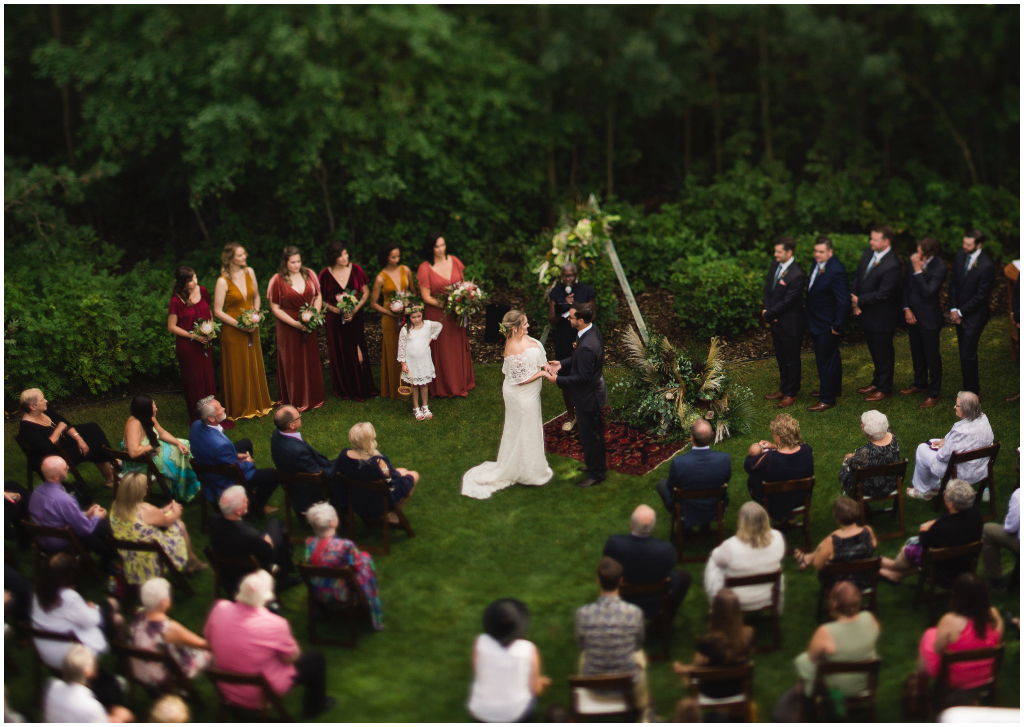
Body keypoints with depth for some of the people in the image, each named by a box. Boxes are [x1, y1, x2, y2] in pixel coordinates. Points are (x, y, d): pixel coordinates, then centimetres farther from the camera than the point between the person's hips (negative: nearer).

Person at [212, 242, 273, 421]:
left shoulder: (249, 272, 0)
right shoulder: (223, 281, -18)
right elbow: (218, 311, -15)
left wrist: (256, 313, -2)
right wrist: (239, 325, -18)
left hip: (252, 329, 5)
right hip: (232, 331, -5)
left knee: (254, 367, 15)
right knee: (237, 370, 6)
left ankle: (257, 404, 31)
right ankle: (239, 410, 20)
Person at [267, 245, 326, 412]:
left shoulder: (308, 274, 2)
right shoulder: (278, 280, -10)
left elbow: (318, 296, 10)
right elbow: (275, 308, -8)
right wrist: (295, 323, -16)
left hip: (309, 327, 4)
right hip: (289, 329, -4)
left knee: (312, 361, 11)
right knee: (293, 364, 3)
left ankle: (314, 397, 25)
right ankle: (296, 401, 14)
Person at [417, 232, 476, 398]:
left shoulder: (454, 261, 1)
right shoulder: (425, 268, -12)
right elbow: (426, 297, -12)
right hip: (437, 314, -4)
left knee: (459, 348, 14)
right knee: (442, 351, 5)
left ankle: (462, 383, 30)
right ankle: (444, 388, 20)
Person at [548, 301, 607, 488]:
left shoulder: (586, 346, -36)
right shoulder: (594, 331, -5)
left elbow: (582, 378, -29)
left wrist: (558, 379, -21)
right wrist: (562, 363, 1)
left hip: (587, 397, -10)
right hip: (596, 390, 10)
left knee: (589, 436, 9)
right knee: (596, 432, 27)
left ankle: (596, 474, 26)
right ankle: (598, 464, 45)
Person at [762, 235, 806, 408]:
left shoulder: (796, 275, -26)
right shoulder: (775, 266, 0)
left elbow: (787, 302, -23)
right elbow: (768, 289, 8)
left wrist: (768, 314, -13)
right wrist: (766, 310, -7)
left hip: (790, 324, -8)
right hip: (776, 322, 8)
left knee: (791, 360, 10)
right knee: (781, 359, 21)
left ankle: (791, 393, 25)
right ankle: (783, 389, 37)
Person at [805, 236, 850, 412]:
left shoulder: (836, 272, -28)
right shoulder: (818, 264, 0)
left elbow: (844, 302, -25)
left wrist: (837, 326, -20)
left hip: (827, 326, -9)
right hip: (817, 322, 9)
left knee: (825, 360, -1)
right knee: (831, 356, 25)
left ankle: (827, 399, 11)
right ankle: (834, 388, 43)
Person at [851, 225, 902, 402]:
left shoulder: (891, 266, -28)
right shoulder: (868, 253, -1)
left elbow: (882, 294, -25)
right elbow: (857, 277, 6)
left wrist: (860, 301, -16)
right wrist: (854, 300, -7)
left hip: (882, 318, -8)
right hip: (867, 314, 8)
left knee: (883, 352, 9)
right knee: (875, 351, 23)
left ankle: (884, 388, 24)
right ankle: (877, 382, 40)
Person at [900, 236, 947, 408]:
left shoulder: (939, 268, -22)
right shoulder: (913, 259, -5)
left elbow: (927, 292, -28)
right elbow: (905, 284, 6)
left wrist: (918, 270, -30)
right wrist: (906, 308, -1)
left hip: (929, 318, -6)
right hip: (912, 315, 6)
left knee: (932, 356, 6)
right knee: (917, 353, 22)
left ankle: (934, 393, 20)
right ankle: (920, 384, 41)